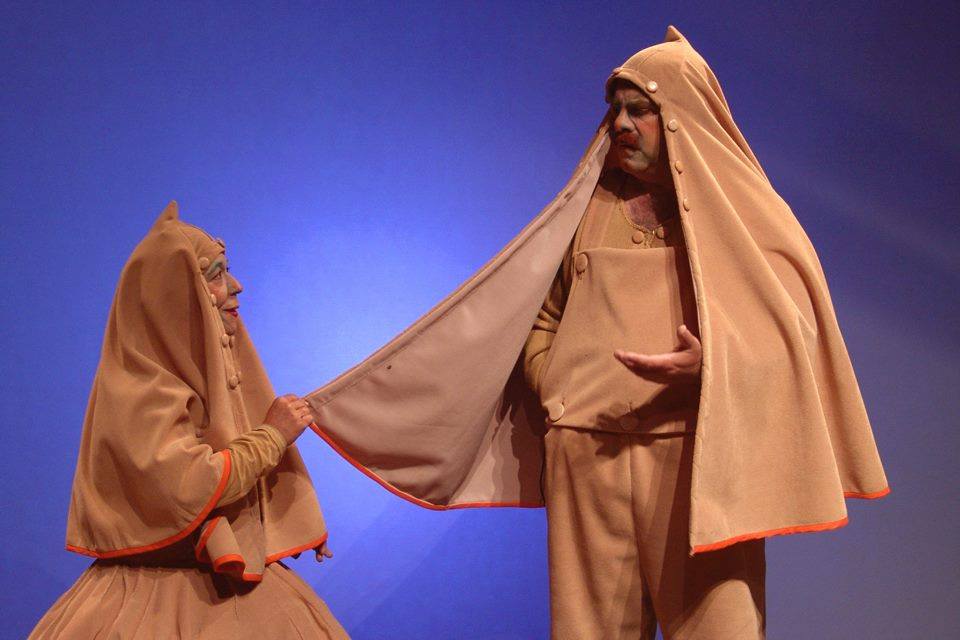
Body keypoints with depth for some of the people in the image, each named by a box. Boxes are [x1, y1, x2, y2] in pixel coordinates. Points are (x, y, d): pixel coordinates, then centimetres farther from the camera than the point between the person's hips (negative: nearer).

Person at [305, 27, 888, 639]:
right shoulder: (590, 208, 15)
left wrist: (710, 365, -19)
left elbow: (790, 325, -2)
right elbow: (543, 315, 20)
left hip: (694, 454, -3)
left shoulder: (739, 209, 4)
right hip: (587, 451, 3)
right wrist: (553, 390, 3)